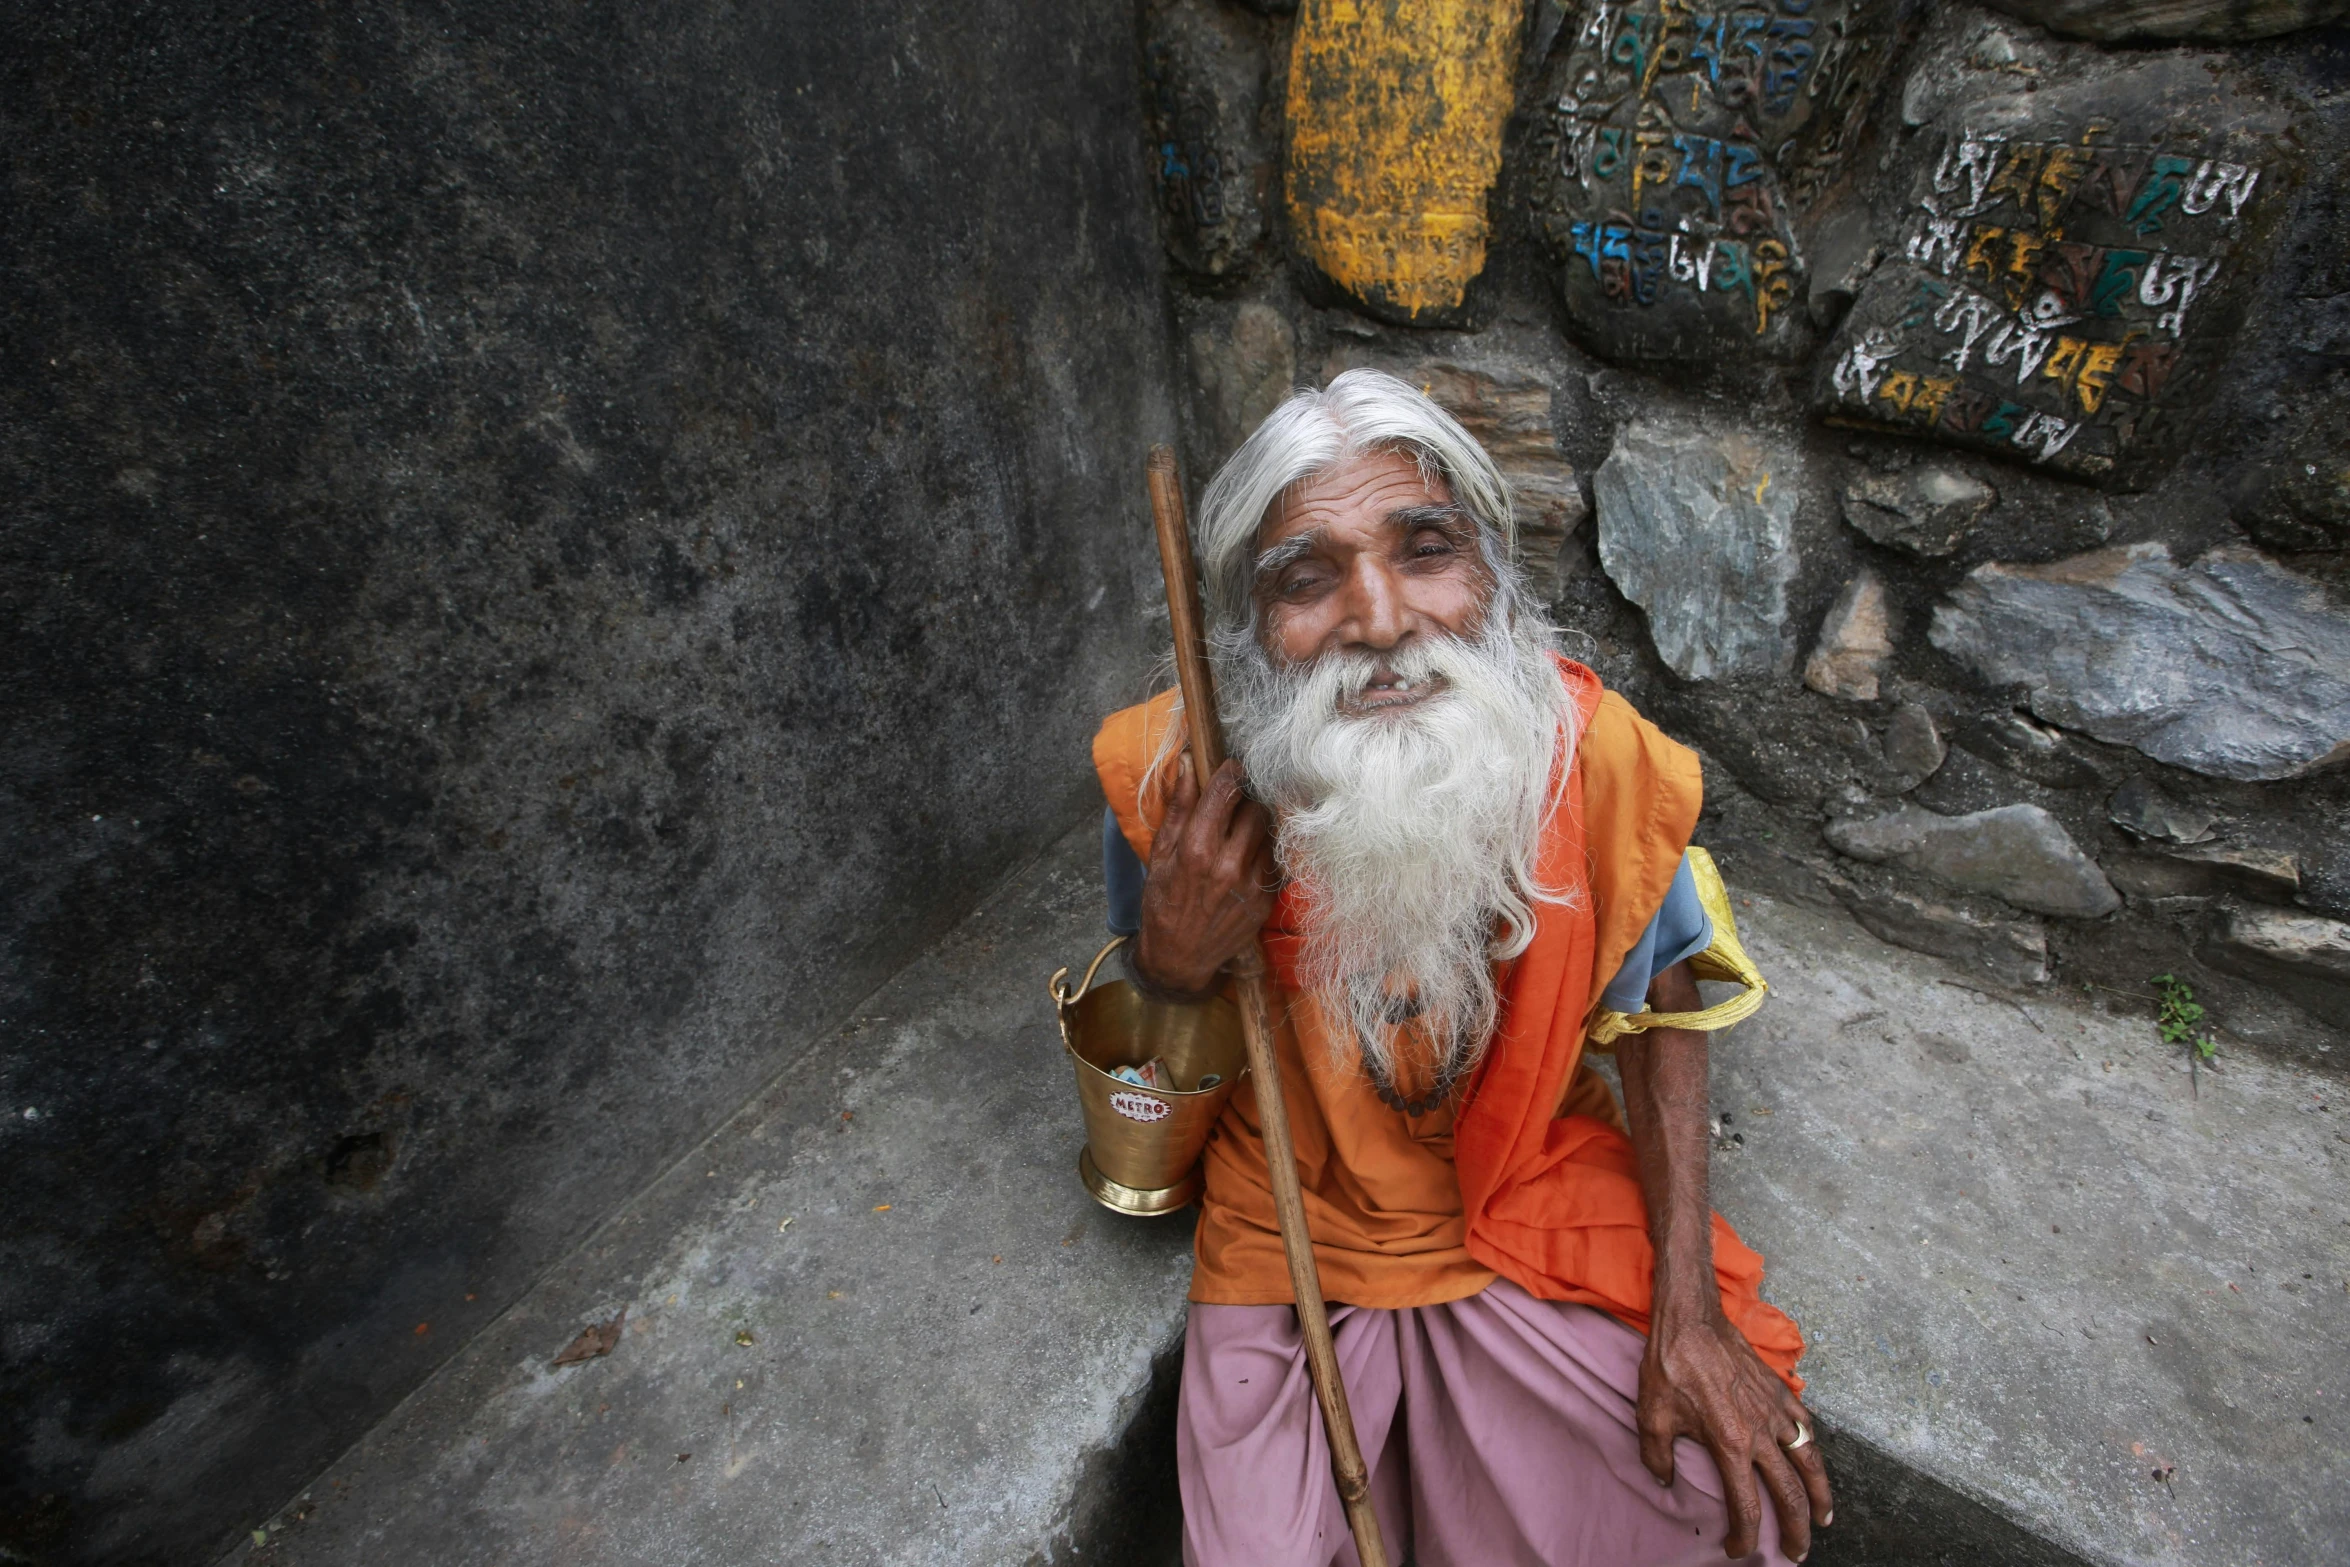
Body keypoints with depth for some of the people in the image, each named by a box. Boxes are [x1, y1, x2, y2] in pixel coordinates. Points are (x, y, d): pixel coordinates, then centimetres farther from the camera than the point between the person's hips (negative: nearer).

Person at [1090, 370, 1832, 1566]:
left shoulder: (1595, 756, -20)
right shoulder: (1181, 783, -21)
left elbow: (1656, 1012, -3)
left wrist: (1690, 1310, -7)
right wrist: (1178, 960, -29)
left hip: (1542, 1214, 2)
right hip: (1293, 1247, 0)